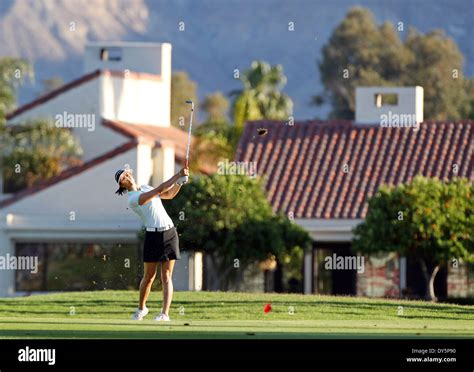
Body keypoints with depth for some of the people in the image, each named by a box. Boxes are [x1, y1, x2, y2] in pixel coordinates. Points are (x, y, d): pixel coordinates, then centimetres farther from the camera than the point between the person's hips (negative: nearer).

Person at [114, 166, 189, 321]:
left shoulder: (145, 188, 12)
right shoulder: (133, 199, -13)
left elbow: (170, 194, 19)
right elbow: (160, 189, -19)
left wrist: (181, 180, 3)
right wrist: (178, 175, -18)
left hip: (170, 232, 5)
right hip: (153, 235, -5)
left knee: (166, 277, -4)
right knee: (149, 277, 5)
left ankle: (165, 313, -9)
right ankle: (141, 308, 28)